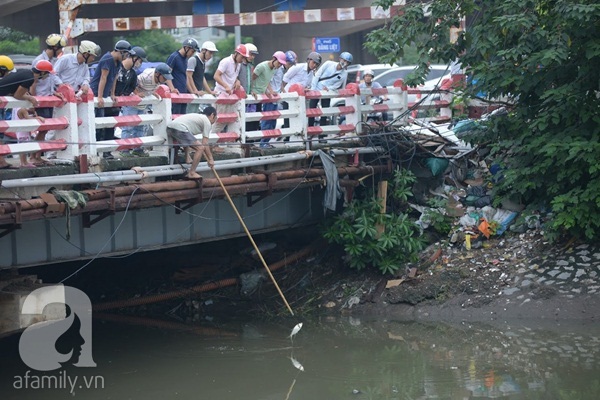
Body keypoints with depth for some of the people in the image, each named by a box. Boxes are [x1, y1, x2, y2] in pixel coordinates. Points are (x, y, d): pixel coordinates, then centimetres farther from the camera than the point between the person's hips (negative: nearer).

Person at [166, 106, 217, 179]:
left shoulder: (198, 117, 32)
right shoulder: (207, 122, 7)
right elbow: (205, 144, 1)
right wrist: (210, 159, 8)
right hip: (179, 129, -9)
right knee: (200, 148, -4)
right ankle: (191, 173, -2)